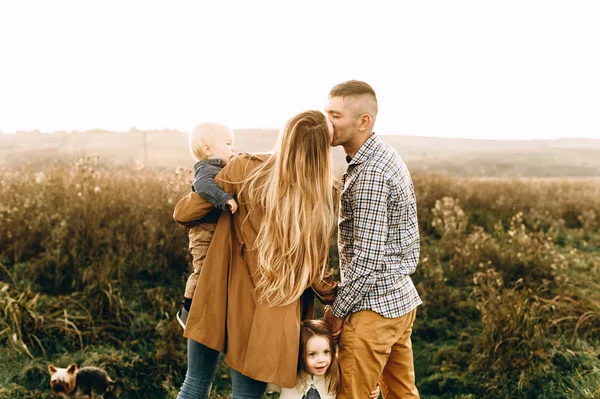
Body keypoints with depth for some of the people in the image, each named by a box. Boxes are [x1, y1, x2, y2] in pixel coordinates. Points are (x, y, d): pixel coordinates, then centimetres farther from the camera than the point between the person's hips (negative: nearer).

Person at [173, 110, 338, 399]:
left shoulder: (245, 168, -9)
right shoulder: (319, 202, -8)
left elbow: (184, 214, -2)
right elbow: (314, 272, -1)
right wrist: (337, 300, 17)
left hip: (220, 297, 1)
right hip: (267, 314, -1)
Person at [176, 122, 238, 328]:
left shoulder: (220, 170, 17)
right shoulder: (207, 169, -17)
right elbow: (203, 184, -39)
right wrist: (225, 199, -47)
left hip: (218, 232, 10)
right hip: (205, 231, -10)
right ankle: (187, 311, 5)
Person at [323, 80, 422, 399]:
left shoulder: (370, 174, -21)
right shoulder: (385, 156, 10)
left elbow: (367, 258, -23)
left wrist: (336, 310, -12)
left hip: (375, 304, -10)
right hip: (402, 297, 10)